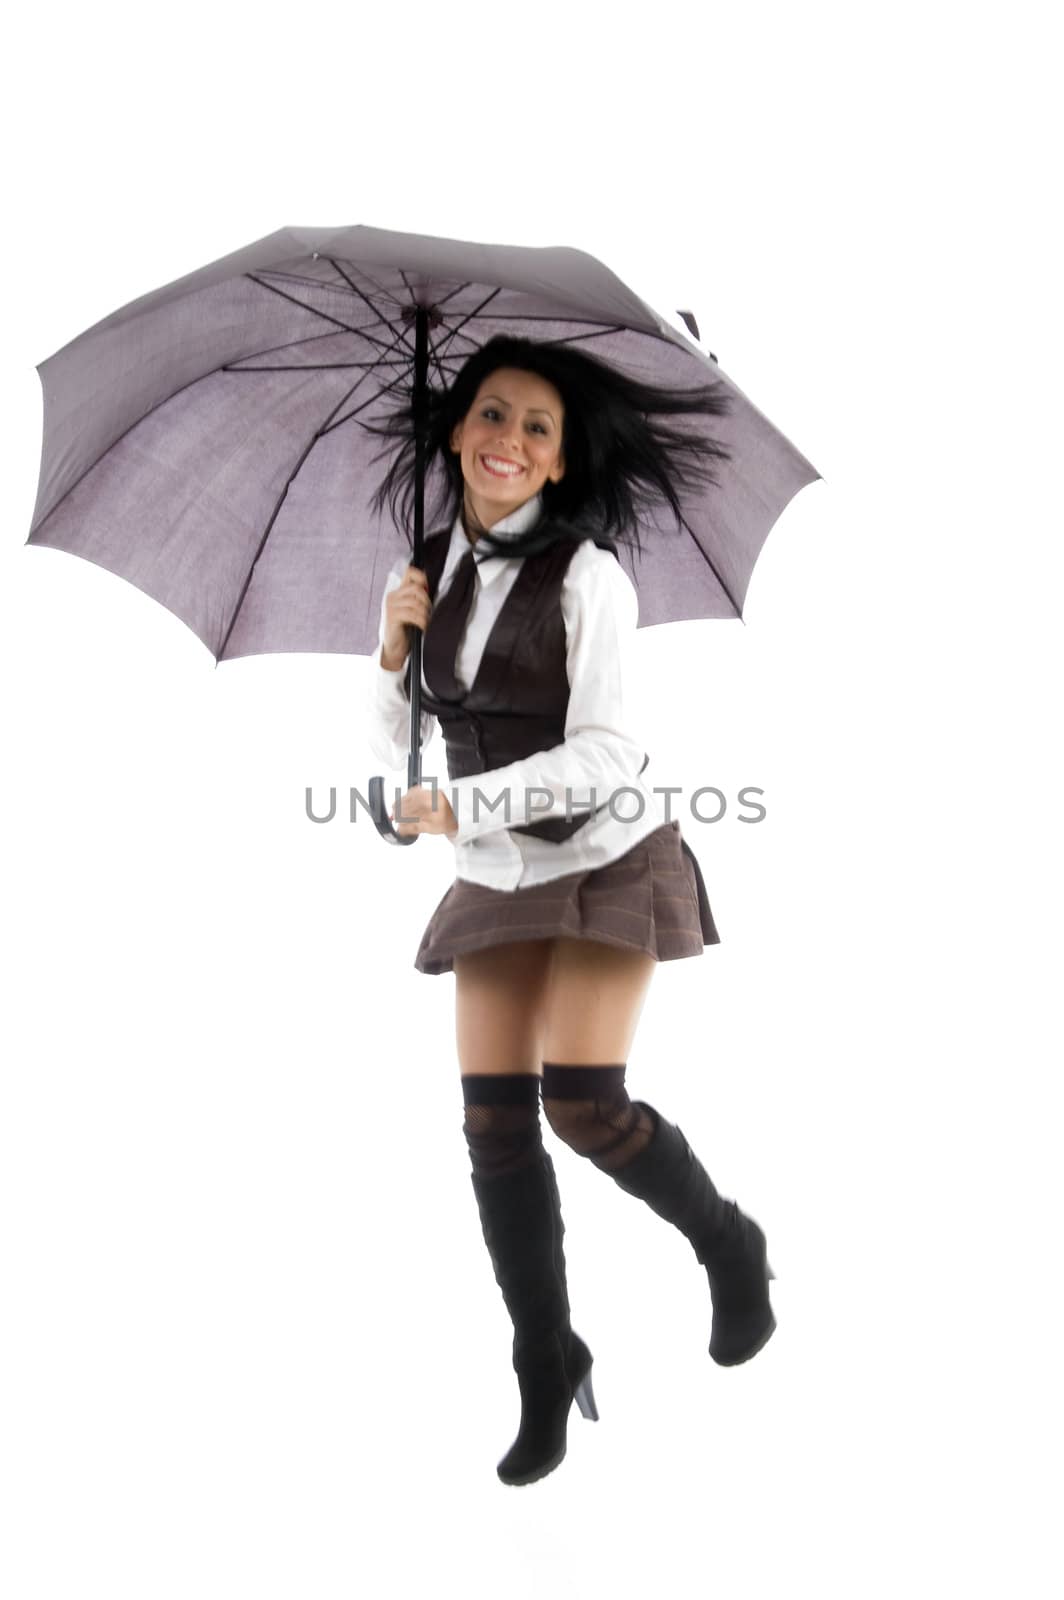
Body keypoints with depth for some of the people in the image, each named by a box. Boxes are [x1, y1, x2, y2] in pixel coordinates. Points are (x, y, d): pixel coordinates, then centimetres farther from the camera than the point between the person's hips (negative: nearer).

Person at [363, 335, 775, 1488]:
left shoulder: (587, 576, -14)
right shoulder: (424, 574, 3)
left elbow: (603, 756, -19)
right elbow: (393, 751, 6)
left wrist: (459, 809, -18)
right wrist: (394, 647, -11)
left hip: (605, 866, -5)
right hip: (496, 881, 5)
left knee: (581, 1104, -15)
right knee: (494, 1123, 1)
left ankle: (730, 1249, 16)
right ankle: (547, 1376, 16)